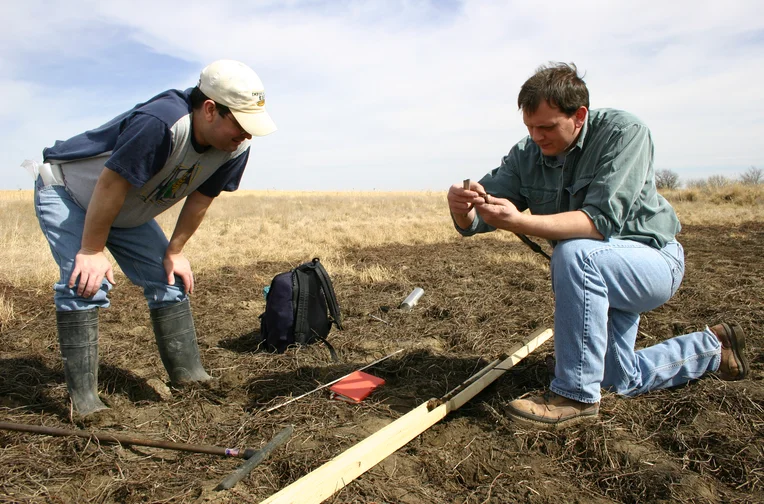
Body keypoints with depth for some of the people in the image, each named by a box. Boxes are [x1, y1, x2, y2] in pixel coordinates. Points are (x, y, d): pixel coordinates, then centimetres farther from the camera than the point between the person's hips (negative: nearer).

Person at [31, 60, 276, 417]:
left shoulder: (235, 148, -18)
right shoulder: (159, 123, -40)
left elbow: (201, 199, -5)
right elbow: (111, 186, -33)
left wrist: (174, 252, -2)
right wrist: (92, 251, -23)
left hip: (128, 213, 7)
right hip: (65, 191, -6)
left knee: (170, 280, 0)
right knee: (86, 284, -21)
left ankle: (189, 376, 8)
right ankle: (83, 400, -10)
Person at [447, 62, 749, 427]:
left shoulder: (624, 132, -25)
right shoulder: (525, 155, -10)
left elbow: (602, 220, -38)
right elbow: (473, 221, -17)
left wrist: (518, 222, -49)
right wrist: (463, 208, -41)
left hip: (653, 258, -7)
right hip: (597, 274, 7)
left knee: (574, 253, -39)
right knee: (621, 380, 16)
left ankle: (576, 396, -26)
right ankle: (713, 347, 41)